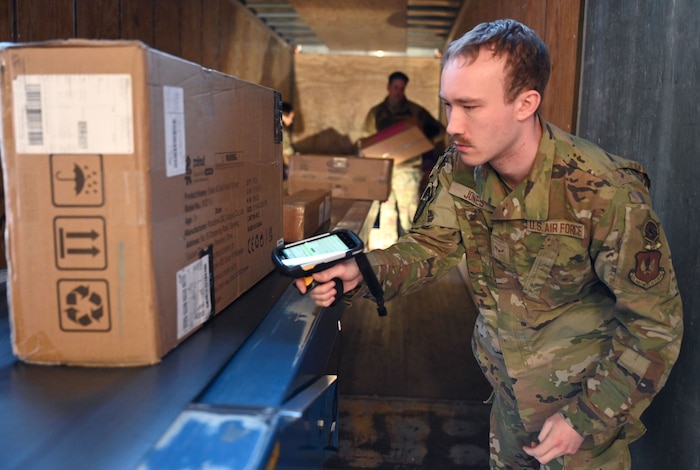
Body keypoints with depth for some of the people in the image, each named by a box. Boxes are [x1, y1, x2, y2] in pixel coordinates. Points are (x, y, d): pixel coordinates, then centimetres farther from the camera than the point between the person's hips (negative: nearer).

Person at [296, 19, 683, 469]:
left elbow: (657, 322, -21)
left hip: (586, 391, -5)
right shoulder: (458, 171, -13)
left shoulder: (607, 194, -30)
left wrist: (586, 419, -18)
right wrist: (358, 273, -32)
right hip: (508, 381, 5)